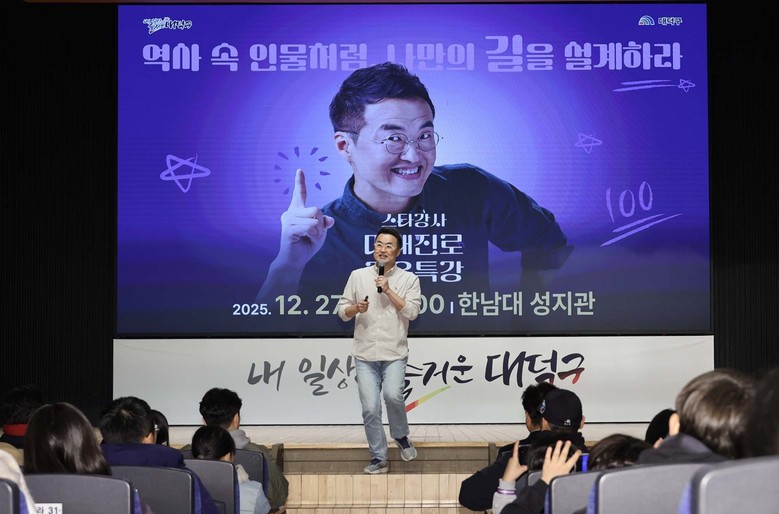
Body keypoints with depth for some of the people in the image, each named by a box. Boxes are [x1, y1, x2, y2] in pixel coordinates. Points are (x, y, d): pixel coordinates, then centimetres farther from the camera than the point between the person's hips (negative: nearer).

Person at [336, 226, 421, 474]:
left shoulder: (409, 279, 4)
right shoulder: (358, 276, 8)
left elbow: (412, 312, -7)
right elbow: (342, 311, 9)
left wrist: (388, 290, -12)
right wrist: (356, 308, -12)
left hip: (395, 353, -2)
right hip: (365, 354, 2)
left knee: (393, 395, -23)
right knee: (370, 409, -3)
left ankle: (401, 436, 6)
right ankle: (378, 458, 10)